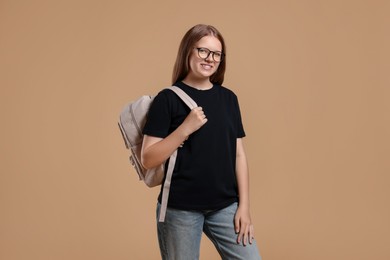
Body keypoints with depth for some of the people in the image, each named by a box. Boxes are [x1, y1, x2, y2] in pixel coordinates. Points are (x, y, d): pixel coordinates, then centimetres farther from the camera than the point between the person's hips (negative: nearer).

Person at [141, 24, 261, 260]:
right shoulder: (168, 99, -5)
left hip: (226, 206, 4)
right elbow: (148, 159, -9)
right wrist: (185, 128, -19)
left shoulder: (228, 98, 8)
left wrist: (244, 206, 2)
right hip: (180, 209, -3)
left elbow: (239, 154, 7)